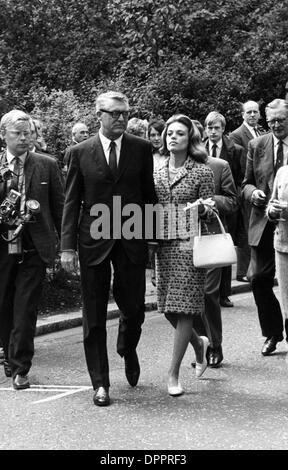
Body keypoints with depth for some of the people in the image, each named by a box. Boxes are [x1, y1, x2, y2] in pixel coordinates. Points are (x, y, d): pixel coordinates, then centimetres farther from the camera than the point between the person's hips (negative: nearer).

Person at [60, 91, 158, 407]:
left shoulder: (141, 149, 4)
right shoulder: (80, 153, 1)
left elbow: (148, 194, 9)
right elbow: (71, 202, 1)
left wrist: (154, 233, 6)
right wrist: (67, 246, -5)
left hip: (132, 239, 1)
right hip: (94, 241, -1)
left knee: (133, 308, 5)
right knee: (94, 316, 3)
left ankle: (128, 350, 39)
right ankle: (100, 383, 12)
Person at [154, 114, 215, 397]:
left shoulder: (201, 172, -1)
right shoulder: (157, 174, 11)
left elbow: (209, 211, 0)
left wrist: (203, 209, -20)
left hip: (189, 245, -5)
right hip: (164, 246, 5)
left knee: (183, 310, -4)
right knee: (168, 309, 7)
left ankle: (173, 374, 2)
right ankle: (198, 343, 36)